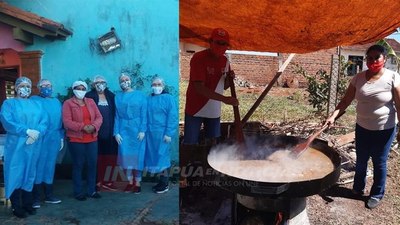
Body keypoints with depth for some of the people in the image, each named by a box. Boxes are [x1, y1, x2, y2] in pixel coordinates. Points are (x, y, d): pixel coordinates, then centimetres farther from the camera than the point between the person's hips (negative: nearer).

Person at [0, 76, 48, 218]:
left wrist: (37, 133, -16)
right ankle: (16, 207, 9)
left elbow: (44, 120, 3)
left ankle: (27, 203, 20)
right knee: (15, 173, 0)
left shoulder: (36, 104, 15)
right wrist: (27, 131, -19)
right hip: (16, 145, -4)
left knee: (30, 173, 9)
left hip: (34, 145, 4)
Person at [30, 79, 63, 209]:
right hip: (39, 138, -5)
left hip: (54, 139, 5)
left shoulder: (56, 102, 18)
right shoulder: (34, 100, 2)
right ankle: (36, 198, 6)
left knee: (50, 167, 10)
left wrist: (61, 137, 12)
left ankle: (49, 195, 19)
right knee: (38, 167, -2)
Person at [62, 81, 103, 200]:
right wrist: (83, 127, -19)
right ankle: (78, 192, 15)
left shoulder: (91, 101, 12)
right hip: (76, 140, -4)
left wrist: (93, 126, -13)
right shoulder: (68, 103, -1)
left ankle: (91, 190, 18)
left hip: (92, 139, 4)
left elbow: (99, 117, 7)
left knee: (92, 164, 6)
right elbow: (67, 122, -11)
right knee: (78, 165, 3)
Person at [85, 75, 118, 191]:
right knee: (98, 157, 2)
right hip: (96, 132, -3)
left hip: (110, 132, 3)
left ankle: (106, 181, 16)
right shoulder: (89, 96, 2)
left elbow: (116, 112, 12)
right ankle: (98, 181, 15)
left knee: (110, 157, 4)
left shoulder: (111, 96, 12)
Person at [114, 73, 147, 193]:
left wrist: (142, 130, -11)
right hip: (123, 129, 2)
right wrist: (116, 132, -2)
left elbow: (144, 114, -3)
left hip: (136, 128, -2)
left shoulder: (140, 95, 0)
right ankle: (130, 182, 17)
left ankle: (137, 183, 12)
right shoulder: (118, 96, 7)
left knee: (137, 155, 1)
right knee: (125, 155, 4)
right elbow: (117, 115, 5)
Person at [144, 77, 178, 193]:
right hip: (151, 134, 5)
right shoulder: (149, 99, 11)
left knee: (162, 157, -1)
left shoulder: (168, 98, -5)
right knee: (155, 157, 9)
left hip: (162, 133, -5)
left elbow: (173, 117, -11)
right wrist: (144, 131, 4)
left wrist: (169, 133, -16)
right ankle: (161, 180, 20)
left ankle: (165, 184, 10)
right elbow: (145, 116, 12)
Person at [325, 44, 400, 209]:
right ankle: (358, 188, 38)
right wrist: (333, 115, -16)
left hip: (384, 130, -3)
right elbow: (346, 100, -4)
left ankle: (377, 194, 30)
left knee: (379, 163, 11)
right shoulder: (359, 78, -4)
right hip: (362, 127, 3)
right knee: (361, 160, 17)